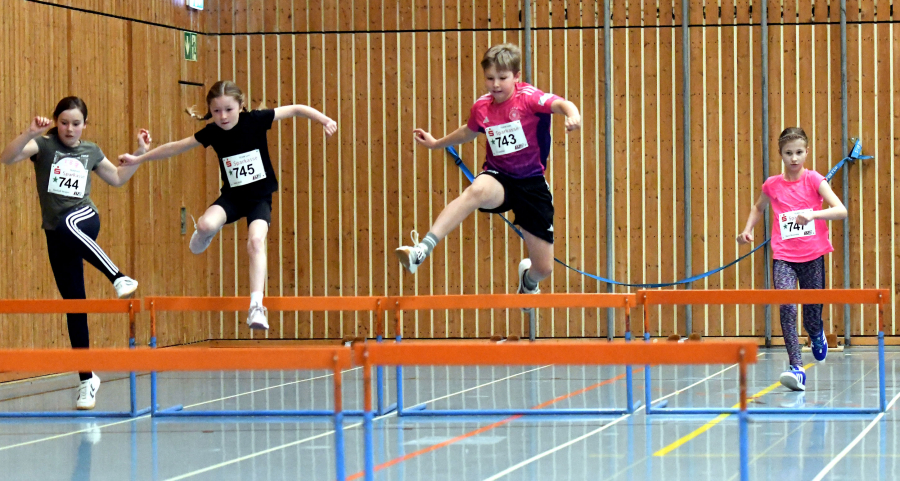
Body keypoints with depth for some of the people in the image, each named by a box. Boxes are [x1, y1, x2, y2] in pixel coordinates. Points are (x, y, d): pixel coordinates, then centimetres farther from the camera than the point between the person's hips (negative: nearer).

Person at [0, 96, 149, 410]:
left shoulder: (91, 151, 10)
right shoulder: (43, 145, 1)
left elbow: (117, 178, 26)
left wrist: (140, 152, 17)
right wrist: (29, 133, -31)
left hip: (84, 220, -1)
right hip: (56, 235, 1)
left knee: (67, 226, -41)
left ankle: (118, 277, -34)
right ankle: (87, 379, 12)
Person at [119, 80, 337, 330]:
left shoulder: (255, 120, -13)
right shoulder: (211, 132, -8)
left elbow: (296, 109, -9)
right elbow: (175, 147, 1)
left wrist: (324, 120, -22)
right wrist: (139, 159, 3)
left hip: (260, 197, -2)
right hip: (232, 196, 2)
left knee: (256, 241, -27)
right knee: (206, 223, -28)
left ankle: (256, 305, -30)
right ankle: (204, 235, 12)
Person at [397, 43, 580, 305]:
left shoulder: (527, 97, -12)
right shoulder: (481, 107, 1)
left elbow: (560, 104, -31)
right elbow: (469, 132, 25)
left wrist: (573, 114, -53)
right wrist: (436, 143, 35)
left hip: (532, 183, -1)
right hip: (498, 177, 1)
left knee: (544, 267, 1)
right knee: (477, 190, -40)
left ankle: (528, 278, 44)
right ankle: (422, 249, -51)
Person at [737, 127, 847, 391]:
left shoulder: (813, 179, -4)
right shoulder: (772, 185, 3)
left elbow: (841, 211, -14)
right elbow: (758, 207, 26)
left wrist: (813, 214, -29)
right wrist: (748, 229, 9)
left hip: (812, 255, -1)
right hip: (783, 257, 1)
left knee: (812, 319, 7)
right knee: (787, 308, -20)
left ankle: (817, 335, 46)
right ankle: (796, 369, -23)